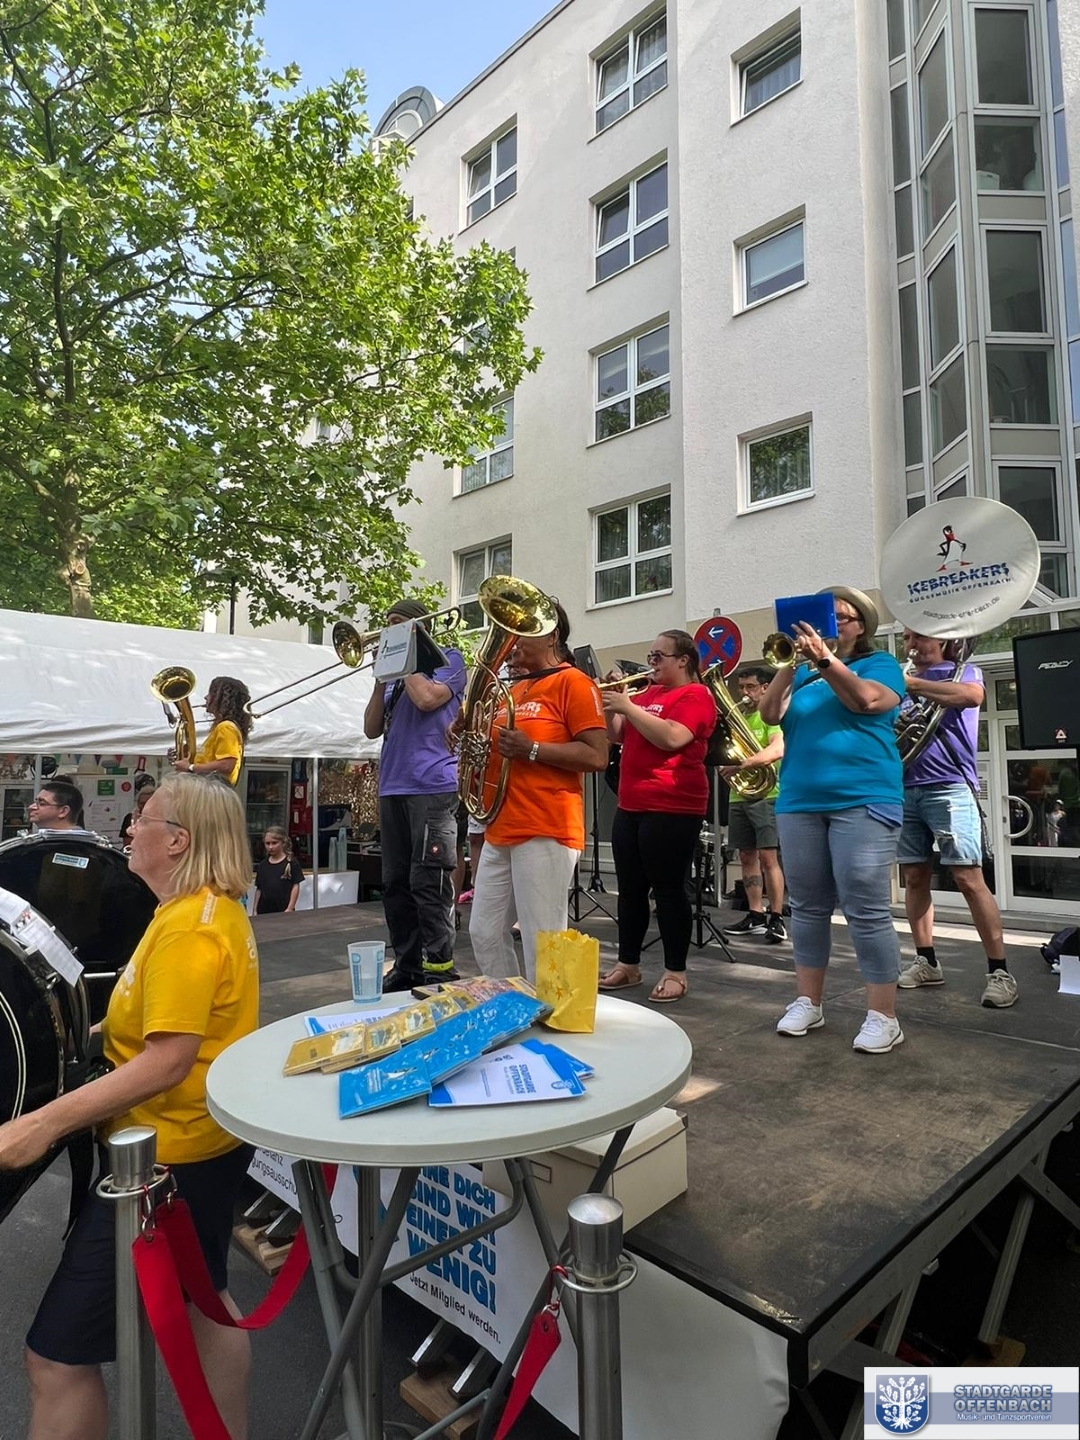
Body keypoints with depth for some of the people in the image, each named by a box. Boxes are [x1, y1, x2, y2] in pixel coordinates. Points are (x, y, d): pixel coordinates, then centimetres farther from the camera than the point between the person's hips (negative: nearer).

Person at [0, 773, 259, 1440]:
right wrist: (106, 1027, 9)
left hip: (170, 1155, -10)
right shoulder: (217, 908, 5)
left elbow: (168, 1060, -29)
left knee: (57, 1353, 5)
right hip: (207, 1141, 10)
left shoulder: (189, 925, -24)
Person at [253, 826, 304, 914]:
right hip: (264, 910, 4)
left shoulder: (292, 863, -3)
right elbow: (258, 889, 12)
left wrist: (290, 908, -10)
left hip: (284, 910, -3)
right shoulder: (262, 865, 8)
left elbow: (295, 886, -4)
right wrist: (255, 909, 8)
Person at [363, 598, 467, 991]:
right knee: (395, 884, 9)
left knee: (428, 883, -9)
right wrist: (382, 676, 5)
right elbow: (372, 729, 14)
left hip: (432, 787, -7)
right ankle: (406, 965, 18)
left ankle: (439, 970, -3)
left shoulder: (447, 658, 4)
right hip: (392, 788, 7)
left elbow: (426, 698, -16)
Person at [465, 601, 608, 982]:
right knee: (485, 935, 13)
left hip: (546, 832, -9)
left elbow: (597, 756, -14)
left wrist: (531, 749, -19)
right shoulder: (512, 689, 20)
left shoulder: (572, 682, -5)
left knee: (542, 946, -5)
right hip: (500, 831, 9)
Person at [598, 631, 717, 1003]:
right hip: (631, 807, 8)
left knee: (668, 889, -3)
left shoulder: (695, 695, -7)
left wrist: (627, 706, -21)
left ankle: (675, 972, 7)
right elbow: (617, 737, 17)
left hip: (672, 810, -8)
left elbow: (672, 738, -23)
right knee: (630, 888, 11)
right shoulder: (648, 693, 18)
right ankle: (628, 965, 20)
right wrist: (612, 705, 1)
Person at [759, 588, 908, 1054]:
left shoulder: (880, 664, 6)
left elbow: (867, 700, -15)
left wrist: (824, 660, -24)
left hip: (863, 802, -4)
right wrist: (790, 663, -7)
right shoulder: (802, 671, 16)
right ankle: (807, 1003, 19)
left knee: (866, 911, -6)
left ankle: (883, 1016, 3)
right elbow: (770, 714, 2)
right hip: (799, 803, 4)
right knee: (807, 907, 9)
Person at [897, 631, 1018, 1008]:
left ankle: (999, 971, 0)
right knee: (914, 878, 7)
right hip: (904, 790, 5)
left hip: (949, 788, -5)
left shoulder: (962, 671, 5)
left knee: (969, 879, -8)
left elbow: (972, 696, -19)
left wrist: (912, 683, -19)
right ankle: (926, 962, 16)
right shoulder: (903, 684, 19)